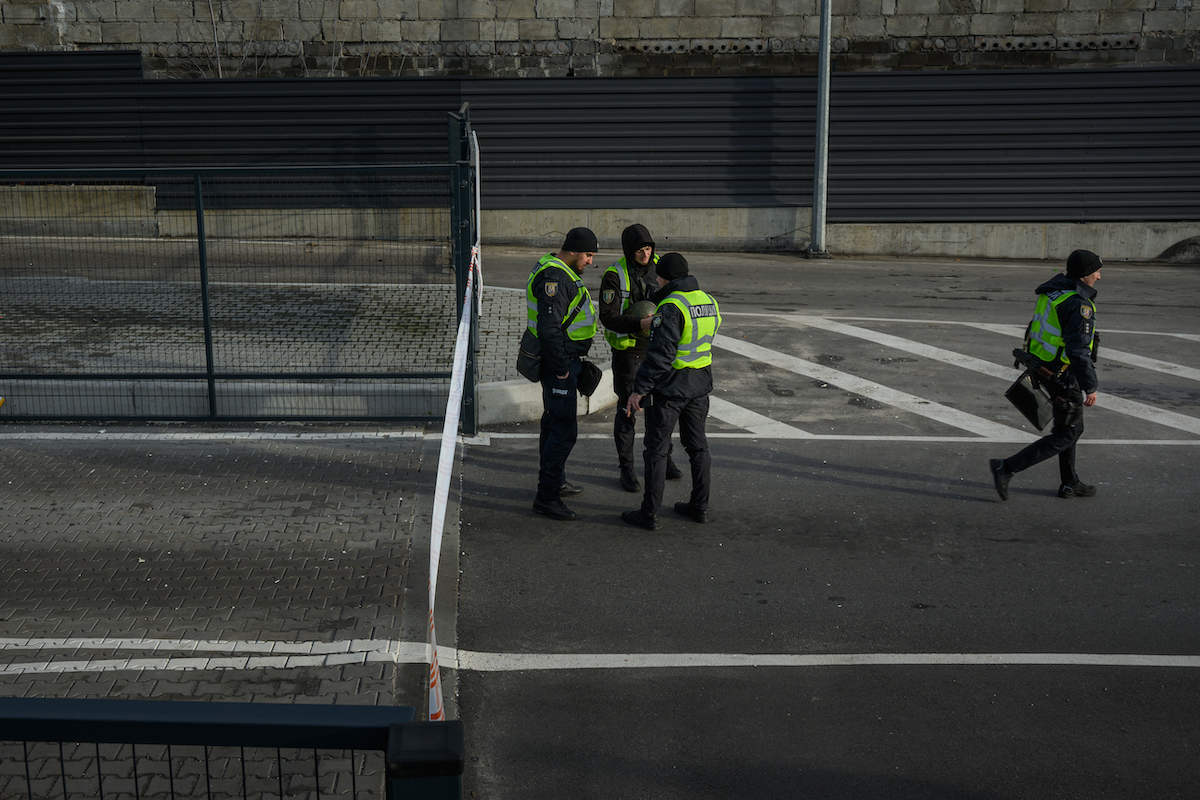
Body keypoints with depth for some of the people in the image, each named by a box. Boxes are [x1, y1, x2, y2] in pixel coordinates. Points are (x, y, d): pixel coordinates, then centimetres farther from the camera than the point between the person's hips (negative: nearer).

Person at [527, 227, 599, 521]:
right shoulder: (554, 277, -22)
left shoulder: (560, 271, 13)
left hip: (563, 360, 11)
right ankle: (546, 496, -7)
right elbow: (548, 328, -28)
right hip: (559, 361, -11)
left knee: (555, 421, 21)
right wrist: (561, 369, -23)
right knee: (564, 428, -10)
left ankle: (555, 481, 36)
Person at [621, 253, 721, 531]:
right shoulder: (708, 301, 6)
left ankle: (649, 514, 6)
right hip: (700, 384, 8)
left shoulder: (672, 306, -19)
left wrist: (639, 389, -19)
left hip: (670, 386, -7)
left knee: (657, 449, 2)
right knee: (697, 445, 17)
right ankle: (699, 506, 24)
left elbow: (660, 354, -24)